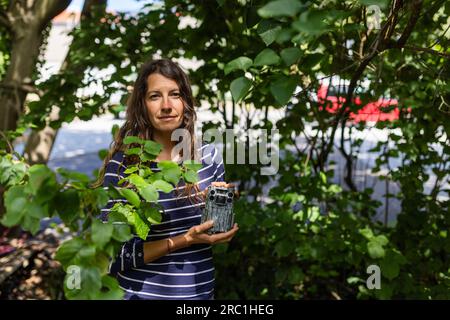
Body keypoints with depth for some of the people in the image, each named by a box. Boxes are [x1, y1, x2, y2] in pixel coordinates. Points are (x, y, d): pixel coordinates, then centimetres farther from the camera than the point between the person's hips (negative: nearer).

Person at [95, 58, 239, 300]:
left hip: (202, 291, 4)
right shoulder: (122, 165, -16)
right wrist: (184, 240, -23)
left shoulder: (209, 156, -4)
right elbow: (112, 257, -17)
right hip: (143, 293, -4)